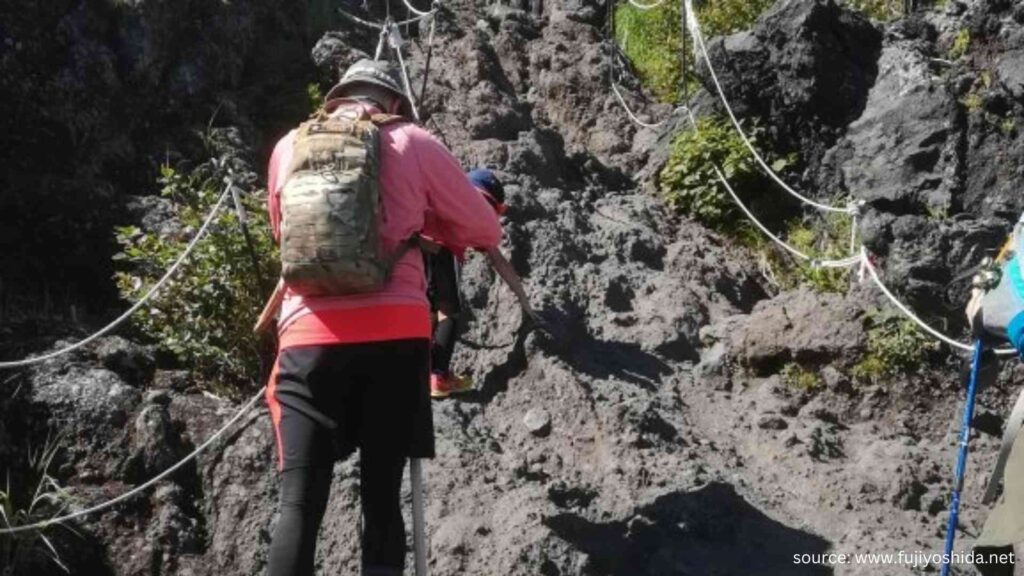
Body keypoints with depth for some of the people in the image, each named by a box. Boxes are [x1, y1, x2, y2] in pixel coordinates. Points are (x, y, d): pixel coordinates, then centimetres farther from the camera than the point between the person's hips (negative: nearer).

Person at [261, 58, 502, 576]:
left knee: (299, 504, 0)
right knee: (381, 498, 5)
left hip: (310, 335, 1)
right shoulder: (411, 143, 9)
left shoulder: (289, 146, 17)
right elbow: (486, 231, 14)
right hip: (395, 331, -1)